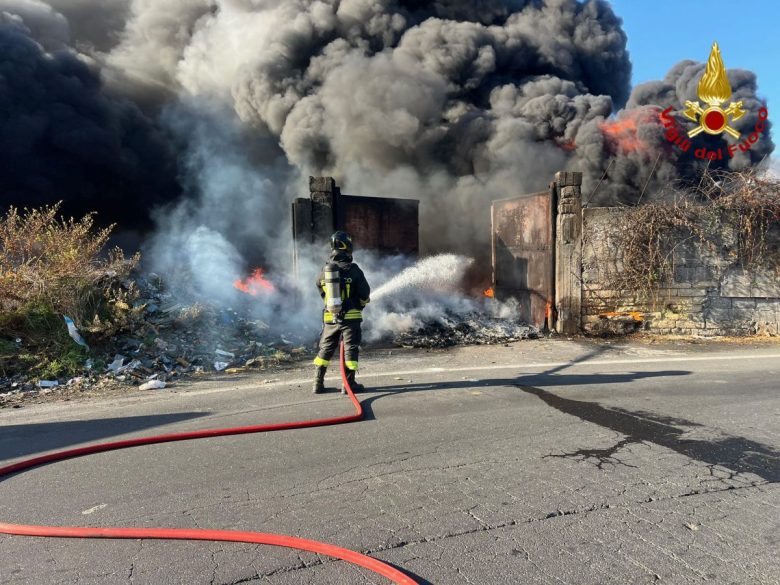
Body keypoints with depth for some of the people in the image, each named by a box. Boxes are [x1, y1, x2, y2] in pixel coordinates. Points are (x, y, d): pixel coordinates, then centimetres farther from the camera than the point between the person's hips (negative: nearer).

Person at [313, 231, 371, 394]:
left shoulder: (323, 271, 3)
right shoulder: (353, 270, -11)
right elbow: (365, 294, -6)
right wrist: (361, 303, 15)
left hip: (330, 317, 4)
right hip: (351, 317, -4)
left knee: (325, 348, 14)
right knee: (350, 348, 5)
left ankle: (318, 383, 17)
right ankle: (349, 384, 7)